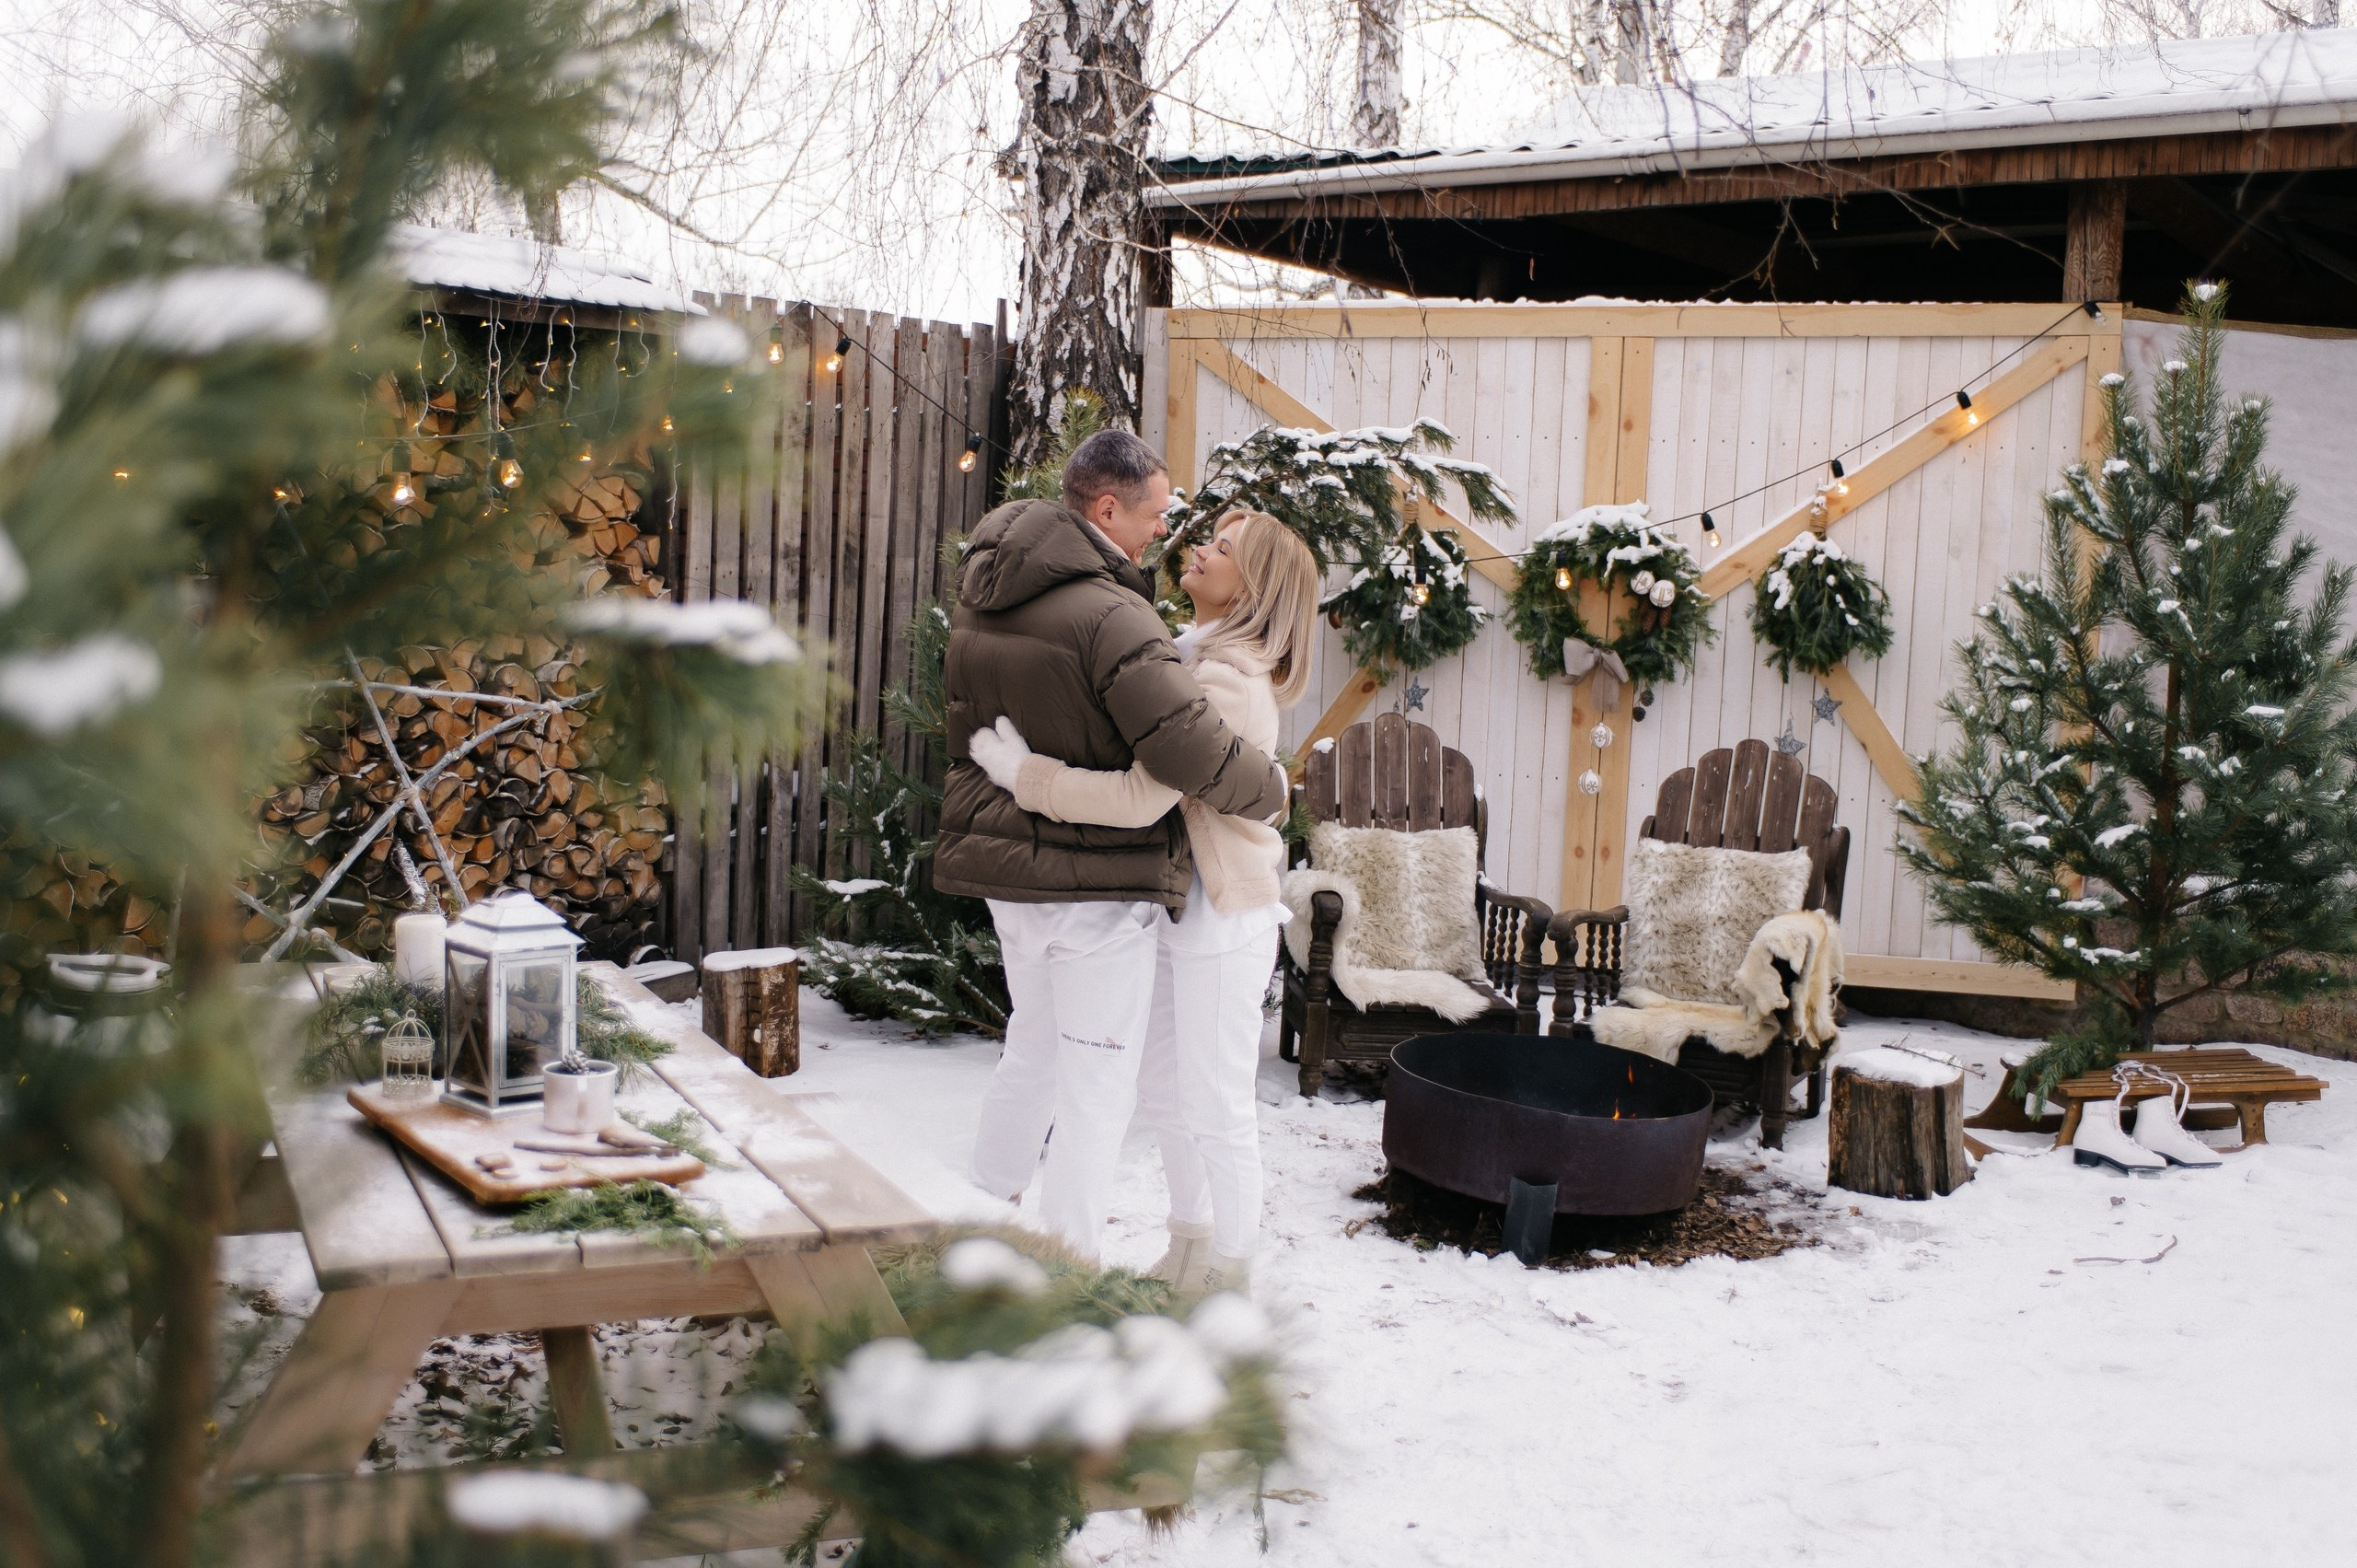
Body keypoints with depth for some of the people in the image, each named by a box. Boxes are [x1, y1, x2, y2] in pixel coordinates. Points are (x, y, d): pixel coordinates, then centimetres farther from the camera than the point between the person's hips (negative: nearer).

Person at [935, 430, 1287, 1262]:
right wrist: (1271, 785, -10)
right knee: (1097, 1090, 1)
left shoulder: (981, 588, 5)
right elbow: (1191, 749, -27)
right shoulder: (1109, 617, -23)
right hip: (1099, 880, -8)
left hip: (1006, 866, 8)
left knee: (1031, 1049, 25)